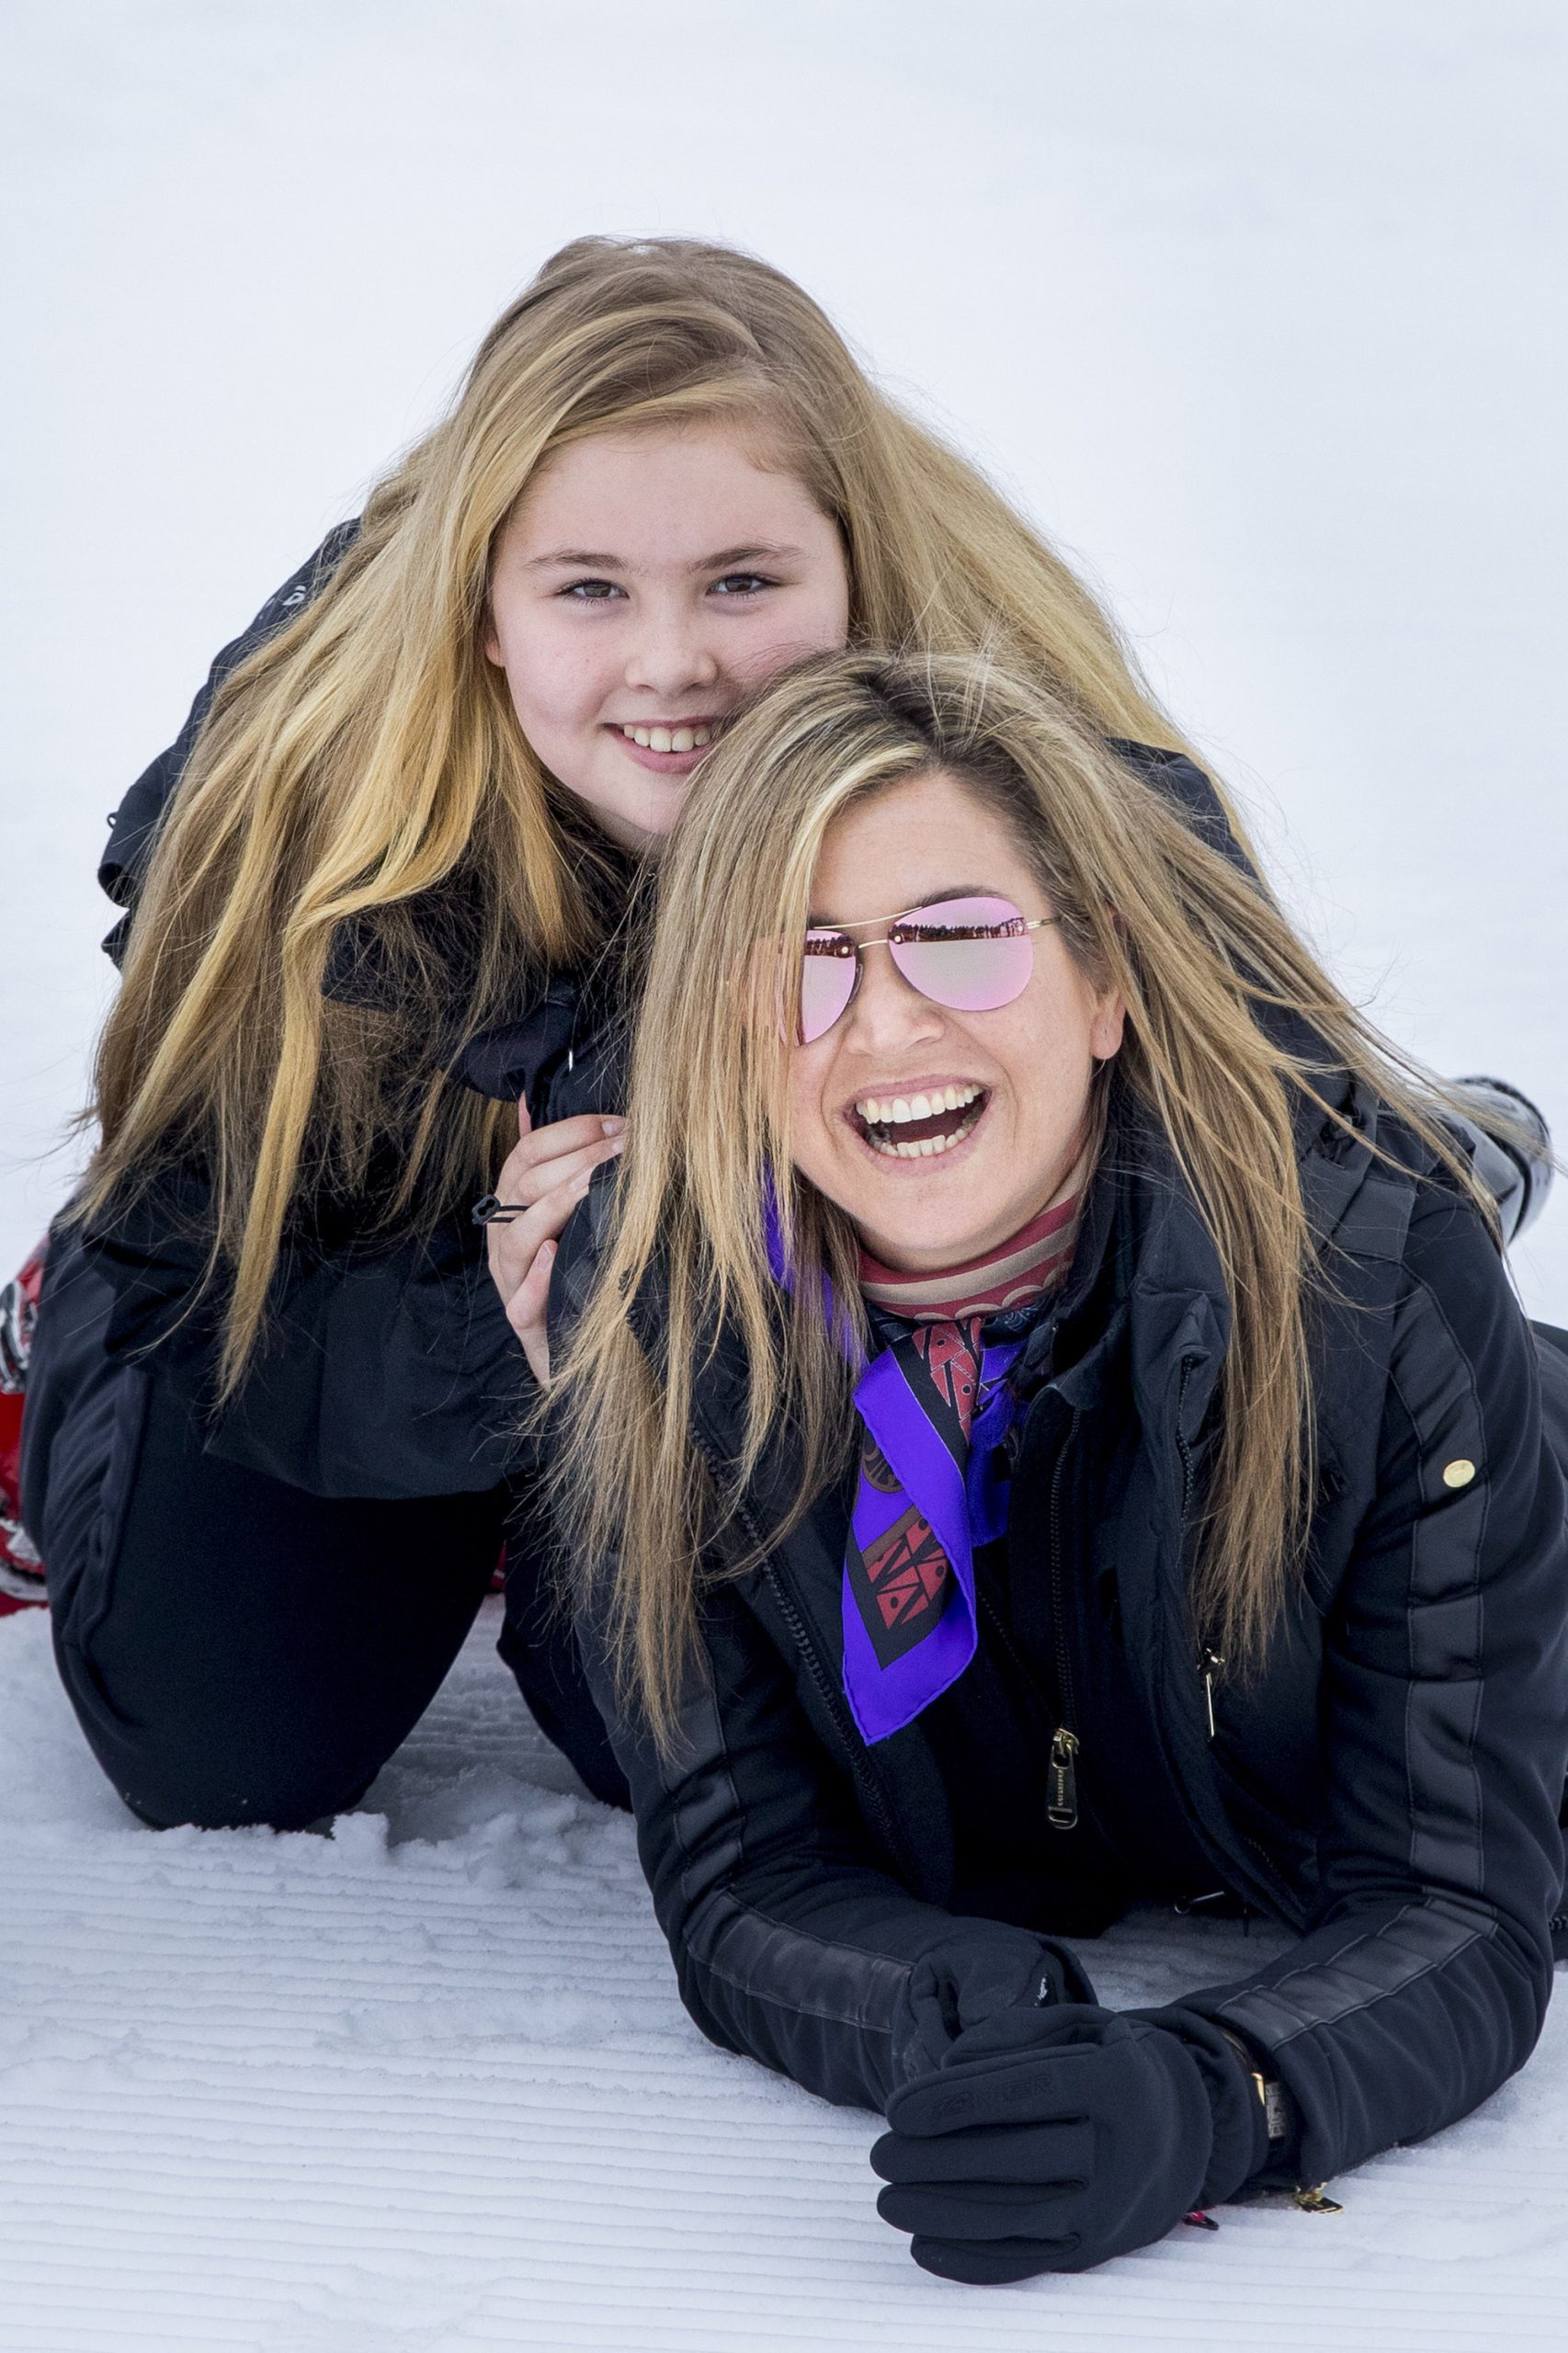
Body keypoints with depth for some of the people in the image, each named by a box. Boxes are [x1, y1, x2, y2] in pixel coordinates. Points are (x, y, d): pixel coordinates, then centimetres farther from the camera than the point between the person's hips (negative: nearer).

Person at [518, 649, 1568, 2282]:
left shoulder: (1377, 1254, -39)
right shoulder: (646, 1304, -31)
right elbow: (740, 1876, -27)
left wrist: (1201, 2099, -60)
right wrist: (959, 2036, -51)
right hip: (1007, 1908, 3)